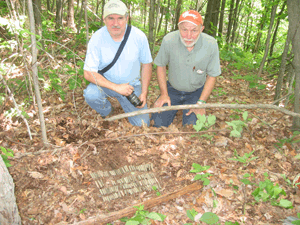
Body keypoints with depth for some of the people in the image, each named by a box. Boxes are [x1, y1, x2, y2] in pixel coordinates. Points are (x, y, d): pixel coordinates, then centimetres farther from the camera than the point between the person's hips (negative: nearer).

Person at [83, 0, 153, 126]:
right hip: (105, 83, -1)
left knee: (142, 124, -8)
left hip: (131, 85, 1)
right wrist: (116, 87, -28)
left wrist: (144, 93, -7)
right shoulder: (97, 38, -19)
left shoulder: (139, 36, -14)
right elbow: (89, 73, -20)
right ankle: (106, 114, 3)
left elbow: (146, 64, -2)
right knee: (90, 94, -34)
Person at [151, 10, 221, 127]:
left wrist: (201, 103, -12)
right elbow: (161, 66, -3)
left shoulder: (211, 45, -20)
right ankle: (175, 109, 21)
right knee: (158, 122, -12)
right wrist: (164, 94, -6)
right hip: (172, 90, 1)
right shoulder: (168, 40, -19)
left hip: (196, 92, 0)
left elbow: (212, 76, -9)